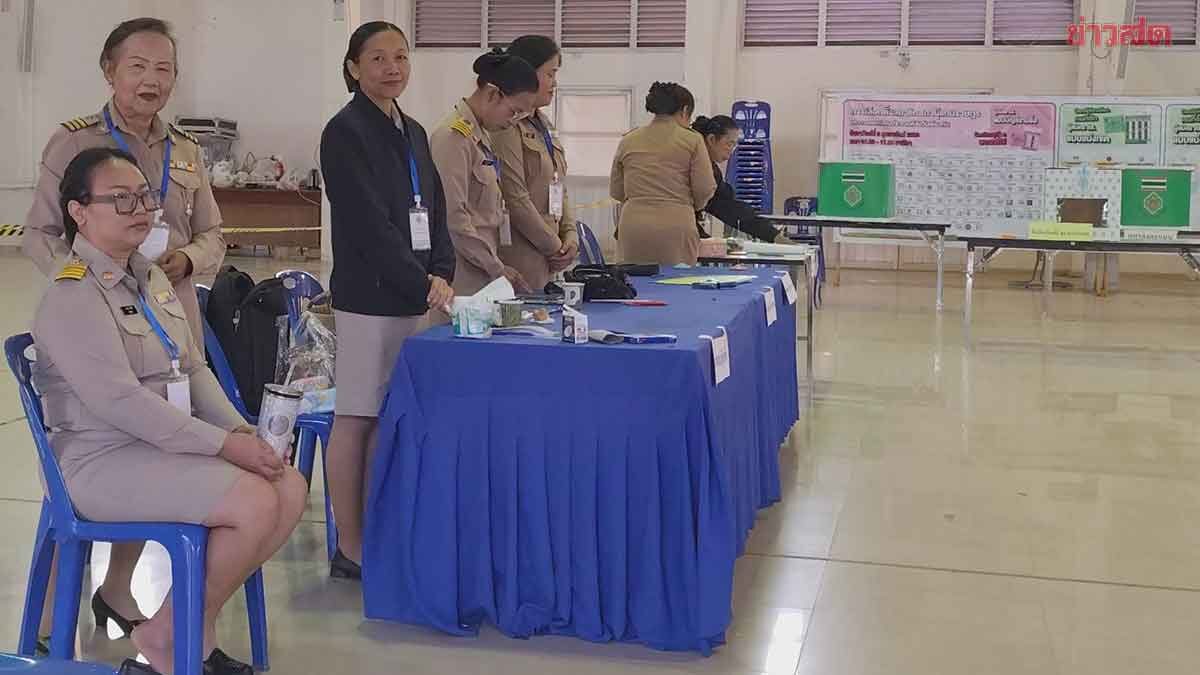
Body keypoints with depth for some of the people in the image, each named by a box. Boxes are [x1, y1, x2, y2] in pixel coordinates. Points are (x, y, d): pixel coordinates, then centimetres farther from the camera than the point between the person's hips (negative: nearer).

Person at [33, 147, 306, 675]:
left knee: (291, 488, -7)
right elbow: (119, 400, -22)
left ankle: (198, 624, 6)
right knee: (256, 503, -23)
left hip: (167, 443, 9)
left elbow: (194, 370, 12)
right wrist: (222, 444, -22)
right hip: (103, 460, -9)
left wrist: (241, 431, -5)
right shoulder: (73, 295, -13)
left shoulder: (151, 277, 14)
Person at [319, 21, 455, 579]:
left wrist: (442, 273, -1)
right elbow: (369, 221, -14)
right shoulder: (345, 132, -7)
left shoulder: (413, 133, 16)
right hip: (369, 296, -7)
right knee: (357, 418, -2)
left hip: (414, 296, 7)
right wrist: (422, 283, -15)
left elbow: (434, 212, 16)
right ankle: (350, 549, 6)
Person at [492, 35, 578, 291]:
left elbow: (560, 189, 20)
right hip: (520, 258, -8)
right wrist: (555, 247, -8)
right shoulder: (507, 126, -12)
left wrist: (570, 236, 5)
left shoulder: (543, 124, 17)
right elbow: (515, 199, -16)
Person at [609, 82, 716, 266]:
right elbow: (705, 189, -2)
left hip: (633, 226, 3)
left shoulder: (627, 142, 11)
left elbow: (616, 191, 15)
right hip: (676, 228, -3)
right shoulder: (692, 140, 1)